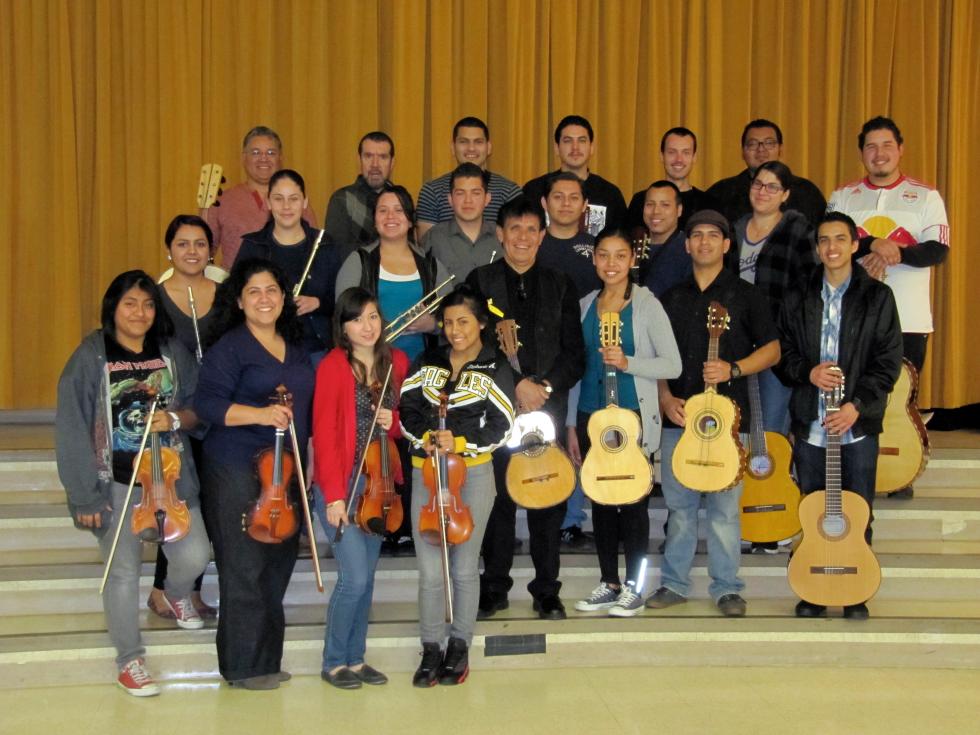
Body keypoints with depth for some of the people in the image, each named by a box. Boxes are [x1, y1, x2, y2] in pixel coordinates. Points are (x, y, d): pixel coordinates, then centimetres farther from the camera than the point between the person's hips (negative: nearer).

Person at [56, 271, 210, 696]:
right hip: (117, 484, -3)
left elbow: (198, 409, 9)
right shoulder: (91, 356, -8)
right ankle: (130, 661, 20)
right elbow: (72, 429, -8)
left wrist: (175, 419, -15)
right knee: (124, 572, 2)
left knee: (194, 557, -1)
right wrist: (85, 495, -11)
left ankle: (176, 594, 37)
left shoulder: (172, 352, 2)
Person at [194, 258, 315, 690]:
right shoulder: (229, 348, -6)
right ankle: (245, 666, 6)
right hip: (238, 471, -7)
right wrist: (259, 414, -27)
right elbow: (208, 403, -15)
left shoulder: (295, 348, 15)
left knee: (279, 564, 11)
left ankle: (268, 658, 23)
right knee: (245, 568, -4)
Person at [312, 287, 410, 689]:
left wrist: (393, 421, -6)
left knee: (366, 576, 10)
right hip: (342, 486, -5)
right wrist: (334, 495, -16)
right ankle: (333, 662, 9)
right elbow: (324, 433, -12)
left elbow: (406, 421, 18)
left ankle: (356, 658, 23)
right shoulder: (333, 366, -10)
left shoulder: (396, 362, 6)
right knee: (355, 577, -9)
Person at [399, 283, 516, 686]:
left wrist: (460, 441, -17)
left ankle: (459, 647, 20)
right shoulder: (428, 363, 9)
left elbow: (501, 427, -5)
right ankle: (431, 650, 12)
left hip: (472, 473, -2)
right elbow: (406, 408, 7)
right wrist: (423, 438, -11)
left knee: (464, 568, 6)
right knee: (430, 570, 0)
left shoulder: (496, 370, 0)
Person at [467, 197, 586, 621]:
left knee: (549, 500, 2)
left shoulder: (560, 286, 12)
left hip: (548, 407, 2)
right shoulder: (480, 282, 5)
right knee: (498, 498, 1)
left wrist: (545, 386, -8)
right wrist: (516, 385, -13)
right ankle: (494, 588, 13)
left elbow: (575, 354, 8)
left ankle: (547, 591, 12)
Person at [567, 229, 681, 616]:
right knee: (600, 501, 9)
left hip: (633, 417, -5)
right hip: (591, 416, 5)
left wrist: (627, 362, -21)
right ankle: (608, 584, 19)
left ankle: (633, 588, 9)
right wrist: (572, 424, 13)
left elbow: (673, 365, -8)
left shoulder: (646, 305, -4)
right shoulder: (586, 306, 11)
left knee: (633, 502, -1)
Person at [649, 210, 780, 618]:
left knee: (723, 505, -1)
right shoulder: (672, 299, 13)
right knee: (679, 503, 8)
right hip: (677, 415, 3)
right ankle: (674, 583, 17)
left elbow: (771, 349, 2)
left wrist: (733, 369, -13)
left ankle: (726, 588, 9)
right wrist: (666, 398, 0)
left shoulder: (744, 294, 3)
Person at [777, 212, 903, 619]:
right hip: (810, 424, 2)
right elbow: (782, 354, 9)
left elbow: (889, 361, -3)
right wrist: (807, 372, -12)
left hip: (859, 425, -2)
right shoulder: (798, 300, 9)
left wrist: (857, 405, -14)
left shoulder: (877, 297, 1)